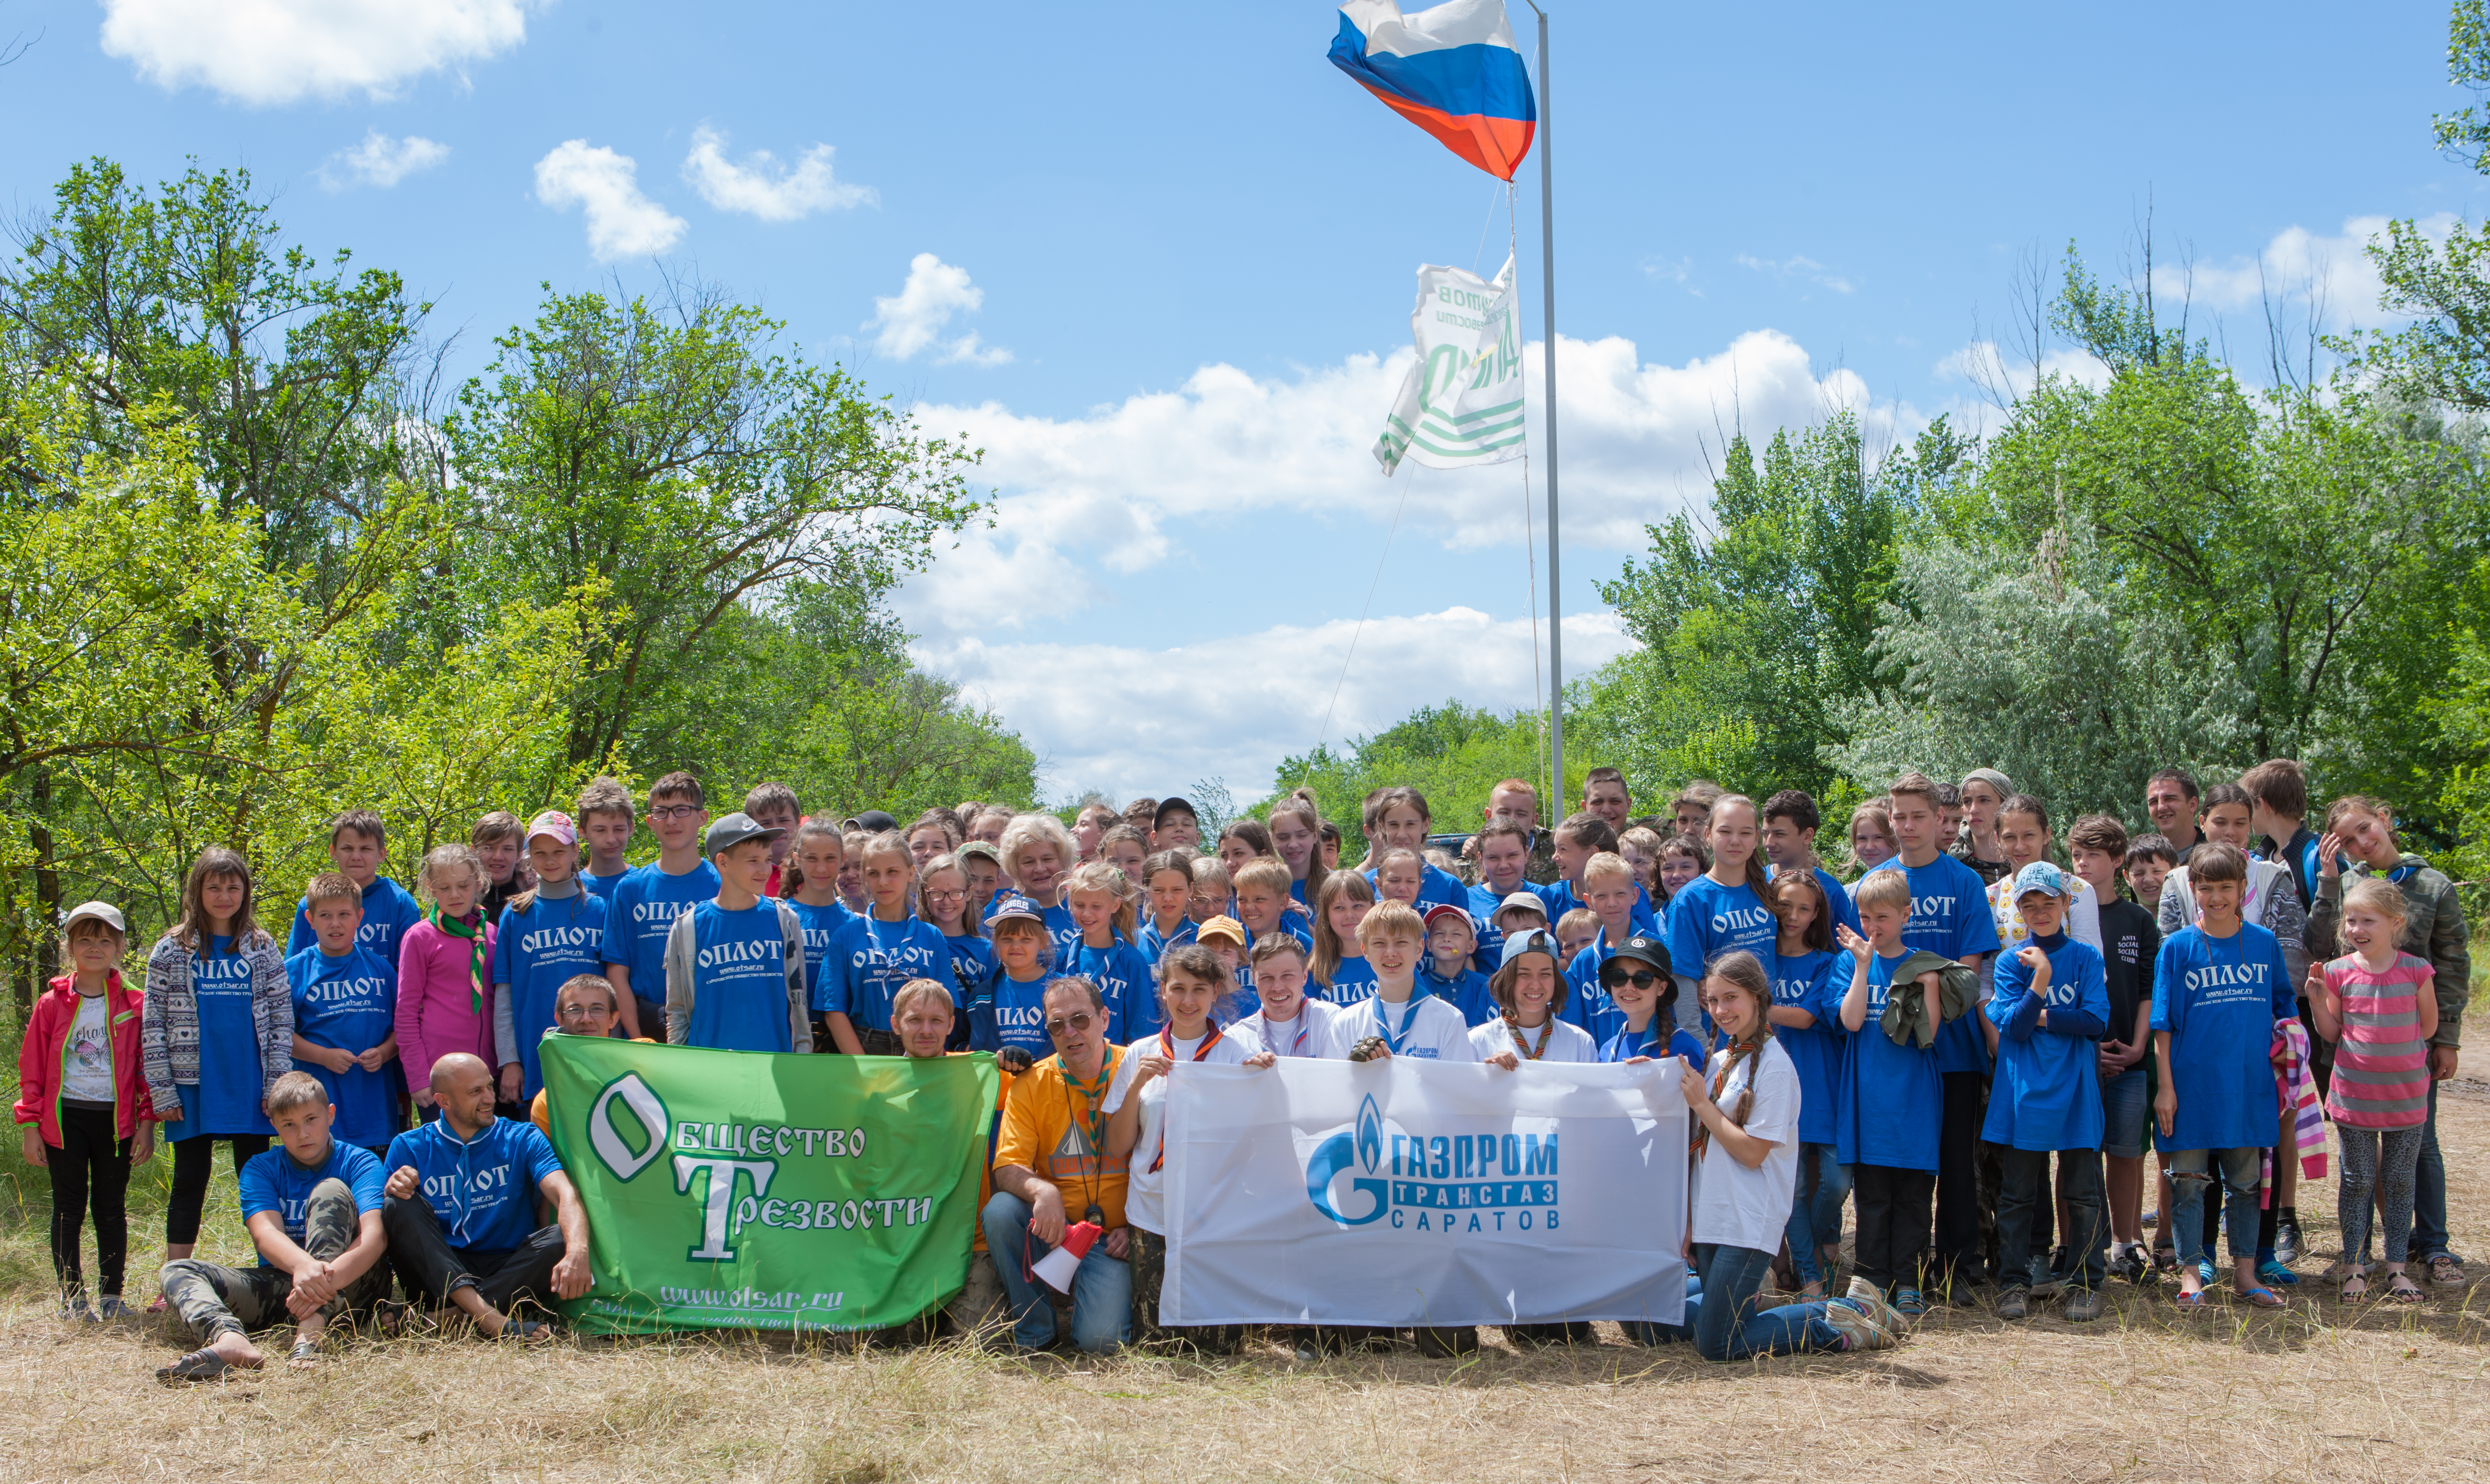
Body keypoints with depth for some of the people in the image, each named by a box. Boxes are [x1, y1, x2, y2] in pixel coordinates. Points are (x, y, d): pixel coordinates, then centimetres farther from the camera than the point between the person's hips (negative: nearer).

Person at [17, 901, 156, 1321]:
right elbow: (32, 1067, 4)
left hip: (116, 1118, 0)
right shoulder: (53, 1004, 3)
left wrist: (147, 1121, 0)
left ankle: (111, 1296, 15)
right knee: (69, 1207, 4)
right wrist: (31, 1124, 0)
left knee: (111, 1208, 7)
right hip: (65, 1117, 0)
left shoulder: (133, 1005, 3)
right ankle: (72, 1297, 11)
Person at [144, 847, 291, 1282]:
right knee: (190, 1179, 4)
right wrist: (161, 1090, -5)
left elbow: (281, 1018, 5)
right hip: (194, 1086, -1)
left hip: (249, 1086, 1)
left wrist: (276, 1084, -2)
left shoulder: (262, 949, 6)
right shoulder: (172, 951, 3)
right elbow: (152, 1024, 1)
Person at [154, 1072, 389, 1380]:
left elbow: (373, 1236, -20)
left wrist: (328, 1277, -41)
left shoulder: (359, 1163, -2)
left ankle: (309, 1337, -42)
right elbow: (265, 1232, -15)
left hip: (352, 1282, -3)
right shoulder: (260, 1168, 5)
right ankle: (232, 1340, -49)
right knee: (176, 1271, -12)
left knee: (330, 1191, -22)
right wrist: (302, 1266, -38)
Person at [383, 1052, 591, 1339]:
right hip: (439, 1277, 0)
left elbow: (565, 1195, -13)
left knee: (561, 1239, -26)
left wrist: (577, 1252, -35)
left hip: (508, 1274, 0)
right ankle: (486, 1314, -40)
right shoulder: (409, 1148, 7)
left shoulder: (522, 1139, 4)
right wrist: (391, 1192, -23)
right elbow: (377, 1226, 1)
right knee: (400, 1206, -22)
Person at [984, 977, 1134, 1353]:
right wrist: (1041, 1190, -30)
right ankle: (1034, 1336, -9)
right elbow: (1007, 1168, -8)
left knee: (1101, 1339, -24)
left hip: (1114, 1236, -3)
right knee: (1000, 1210, -28)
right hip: (1052, 1227, 3)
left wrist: (1135, 1228, -9)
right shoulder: (1030, 1085, 0)